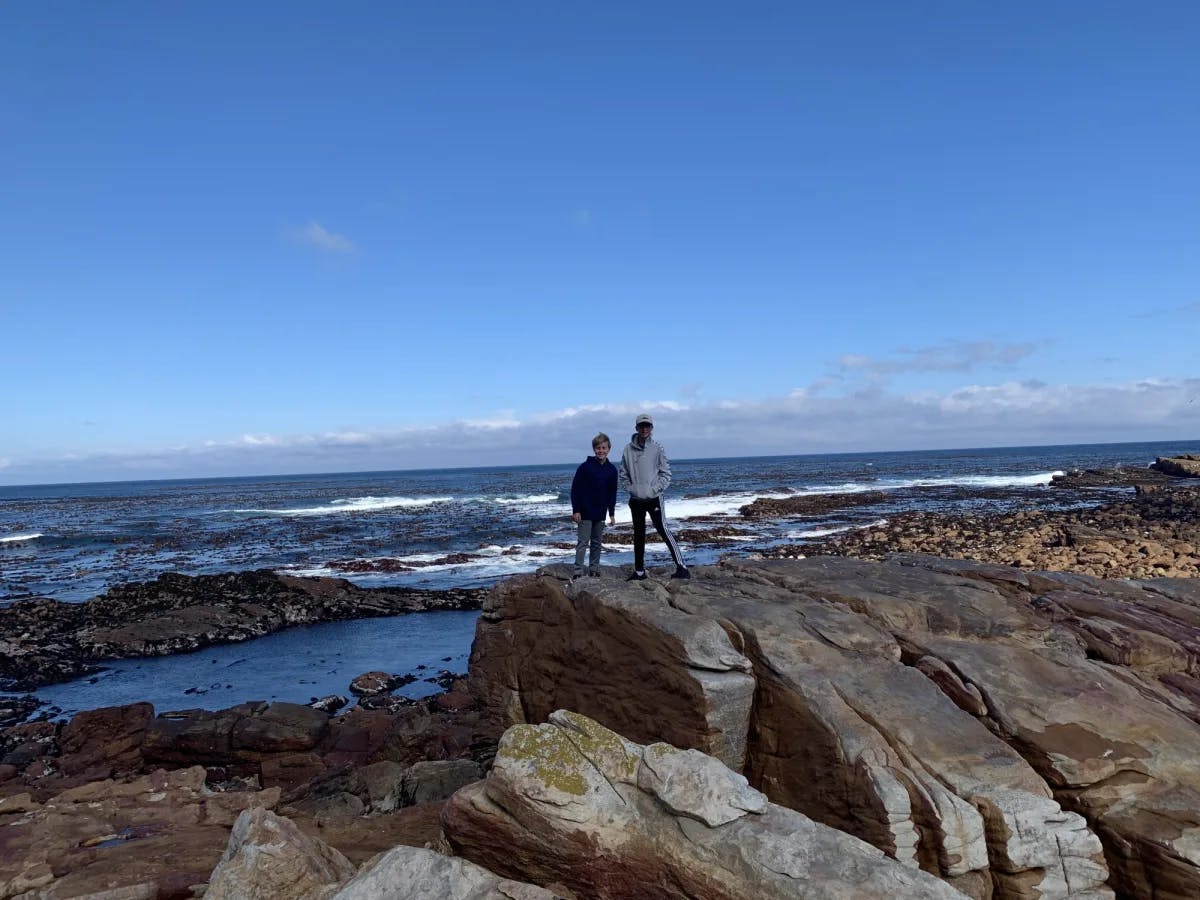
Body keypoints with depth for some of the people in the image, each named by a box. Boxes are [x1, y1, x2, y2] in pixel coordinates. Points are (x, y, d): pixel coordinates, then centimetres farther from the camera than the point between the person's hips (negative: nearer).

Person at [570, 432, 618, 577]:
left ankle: (594, 569, 22)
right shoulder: (585, 467, -10)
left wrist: (612, 514, 8)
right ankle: (578, 571, -3)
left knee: (597, 543, 12)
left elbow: (612, 494, 9)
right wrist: (575, 510, -11)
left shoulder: (612, 470, 2)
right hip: (584, 513, -4)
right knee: (583, 542, -5)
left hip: (600, 513, 5)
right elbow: (575, 489, -8)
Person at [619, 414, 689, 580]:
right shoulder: (628, 449, 1)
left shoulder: (657, 448, -5)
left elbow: (666, 473, -2)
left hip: (654, 499, -3)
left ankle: (682, 568, -8)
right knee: (638, 535, 12)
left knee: (663, 531, -10)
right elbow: (623, 474, 8)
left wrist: (655, 489, -11)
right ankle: (639, 571, 22)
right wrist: (631, 488, -4)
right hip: (636, 500, 4)